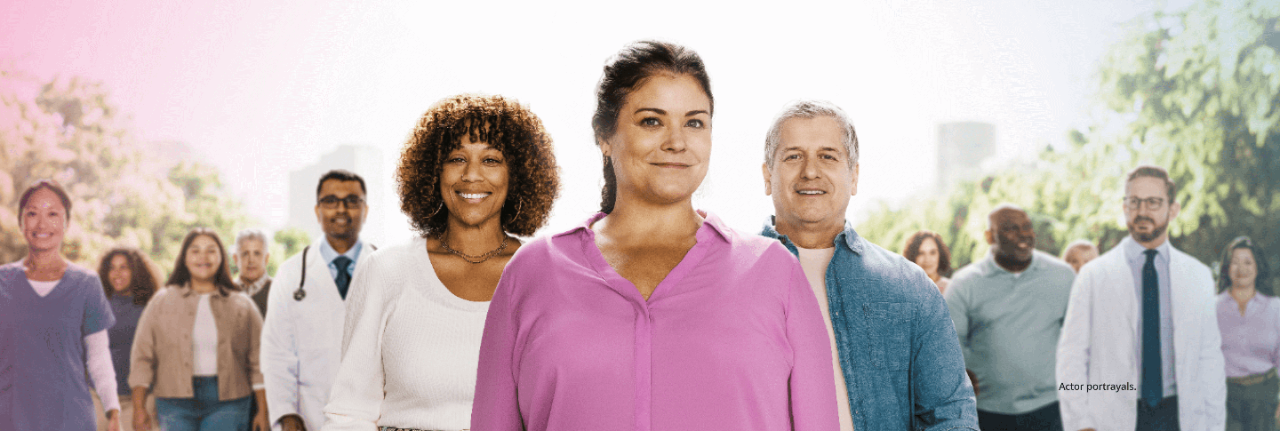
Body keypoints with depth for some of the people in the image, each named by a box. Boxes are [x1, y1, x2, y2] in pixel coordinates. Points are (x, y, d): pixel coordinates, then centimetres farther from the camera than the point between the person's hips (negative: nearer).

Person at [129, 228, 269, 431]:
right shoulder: (162, 302, 9)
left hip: (226, 401, 0)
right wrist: (139, 408, 0)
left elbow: (258, 363, 6)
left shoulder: (242, 305, 8)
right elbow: (142, 357, 7)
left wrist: (263, 412, 1)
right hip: (176, 402, 1)